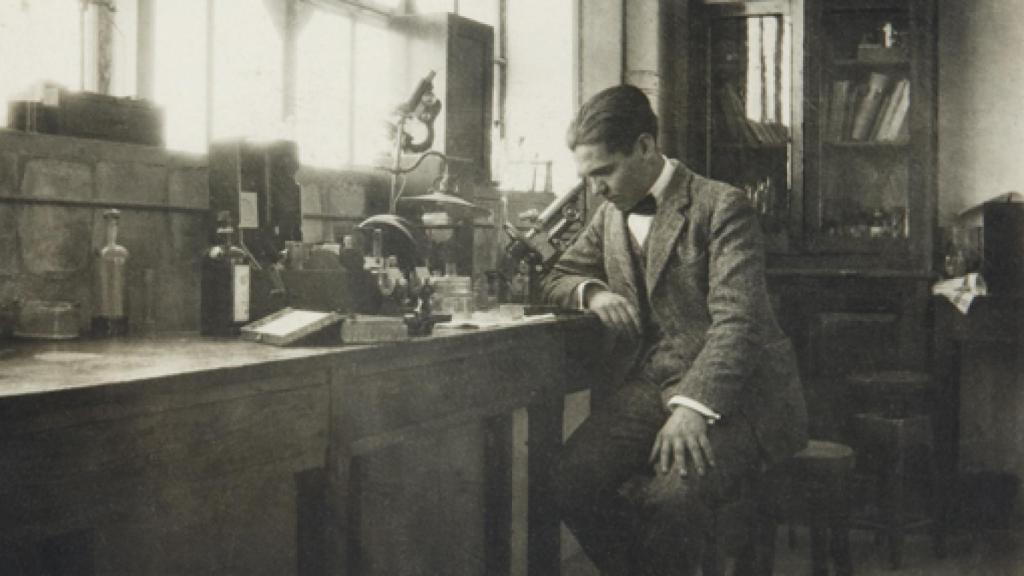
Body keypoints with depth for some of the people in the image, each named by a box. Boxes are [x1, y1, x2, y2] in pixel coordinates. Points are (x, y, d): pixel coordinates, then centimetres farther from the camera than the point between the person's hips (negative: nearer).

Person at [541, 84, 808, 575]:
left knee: (670, 495, -33)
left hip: (729, 393, -5)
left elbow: (737, 322, -16)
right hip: (650, 386, 6)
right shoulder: (610, 215, 16)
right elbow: (554, 280, 24)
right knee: (572, 480, -23)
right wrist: (590, 291, -1)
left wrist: (693, 406, -30)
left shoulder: (722, 207, -6)